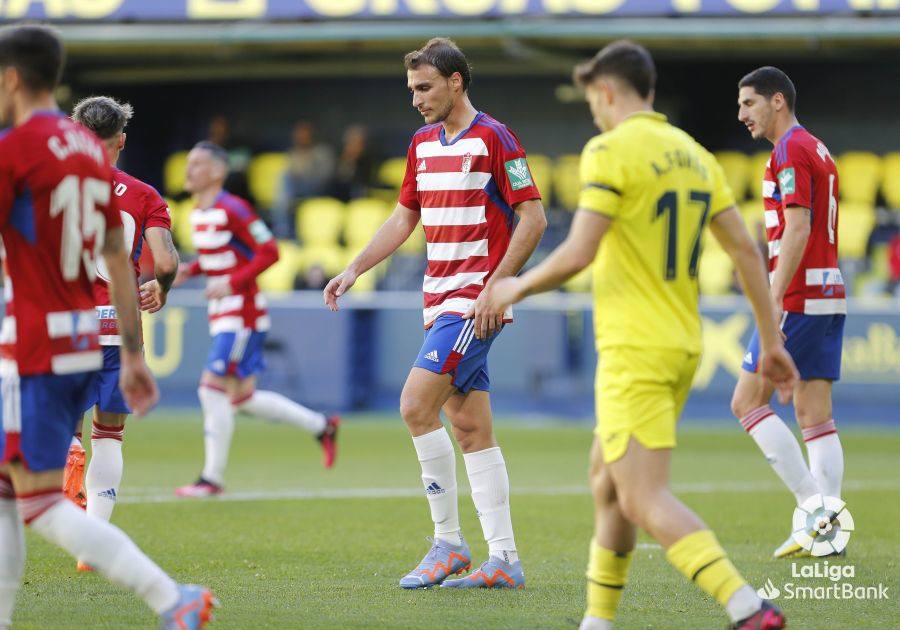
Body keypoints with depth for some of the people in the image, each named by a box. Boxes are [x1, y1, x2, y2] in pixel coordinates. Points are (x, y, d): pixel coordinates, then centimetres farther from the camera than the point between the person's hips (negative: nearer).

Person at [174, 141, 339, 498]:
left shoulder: (232, 210, -15)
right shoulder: (198, 214, 12)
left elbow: (269, 252, -16)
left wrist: (231, 283, -23)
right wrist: (190, 269, 5)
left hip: (243, 315, -9)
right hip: (222, 317, 9)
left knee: (213, 388, -13)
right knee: (242, 398, 11)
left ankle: (212, 478, -7)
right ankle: (321, 426, 25)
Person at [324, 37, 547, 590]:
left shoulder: (493, 139, -10)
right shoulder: (423, 144, 15)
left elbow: (533, 218, -12)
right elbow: (404, 219, 22)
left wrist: (496, 287, -17)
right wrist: (355, 270, 12)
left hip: (477, 299, -8)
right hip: (441, 300, 8)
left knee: (416, 405, -15)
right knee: (472, 429, 5)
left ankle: (448, 543, -7)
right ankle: (504, 560, 6)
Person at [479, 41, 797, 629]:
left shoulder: (611, 150, -10)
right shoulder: (694, 154, 13)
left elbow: (578, 253, -16)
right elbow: (746, 250, 12)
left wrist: (517, 289, 1)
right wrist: (772, 340, 16)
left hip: (634, 351, -9)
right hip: (684, 345, 9)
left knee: (645, 501, -12)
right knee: (607, 478, 22)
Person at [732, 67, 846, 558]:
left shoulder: (790, 150, -10)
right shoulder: (818, 150, 20)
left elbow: (798, 227, -19)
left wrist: (774, 300, -23)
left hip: (798, 296, -9)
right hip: (828, 295, 9)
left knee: (747, 403, -4)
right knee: (815, 415, 6)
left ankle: (814, 507, -11)